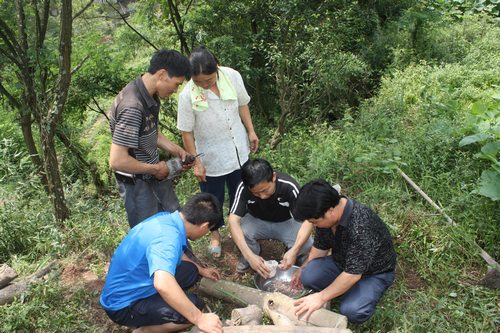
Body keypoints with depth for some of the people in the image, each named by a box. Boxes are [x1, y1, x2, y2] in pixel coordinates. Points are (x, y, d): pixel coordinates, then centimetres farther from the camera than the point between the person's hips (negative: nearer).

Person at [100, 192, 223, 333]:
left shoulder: (166, 217, -4)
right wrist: (199, 318, -41)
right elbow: (163, 284, -49)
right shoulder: (168, 236, -32)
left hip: (134, 285, 9)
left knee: (190, 271, 11)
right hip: (124, 304, -9)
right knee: (194, 305, -20)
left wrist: (200, 270, 27)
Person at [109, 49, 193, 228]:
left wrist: (176, 150, 0)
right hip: (137, 183, -9)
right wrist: (154, 169, -18)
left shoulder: (151, 95, -3)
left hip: (154, 174, 9)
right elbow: (117, 161, -32)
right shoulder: (132, 107, -31)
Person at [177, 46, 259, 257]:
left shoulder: (232, 76, -15)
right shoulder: (187, 96, -24)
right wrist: (196, 162, -12)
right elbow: (187, 132, -15)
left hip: (238, 150, 4)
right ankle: (215, 234, 42)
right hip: (211, 157, -3)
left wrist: (251, 131, 4)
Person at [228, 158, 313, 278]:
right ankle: (247, 259, 1)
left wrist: (294, 250, -49)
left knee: (306, 246, -29)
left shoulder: (289, 186, -33)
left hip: (286, 222, -1)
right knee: (241, 233, -32)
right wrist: (249, 255, -46)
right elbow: (233, 221, -34)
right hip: (257, 221, 1)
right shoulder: (244, 188, -29)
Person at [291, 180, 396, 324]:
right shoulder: (326, 216, -15)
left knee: (352, 311, -31)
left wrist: (321, 297, -30)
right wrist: (304, 269, 9)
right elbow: (320, 246, 4)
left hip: (374, 272, -6)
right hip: (341, 262, 6)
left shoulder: (361, 228, -38)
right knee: (308, 277, -20)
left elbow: (353, 274, -34)